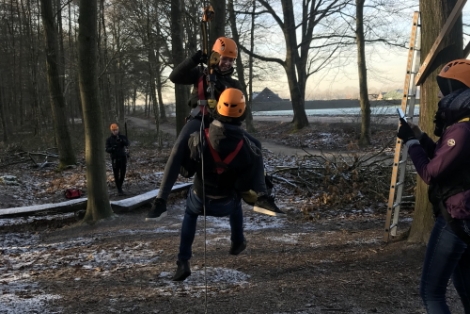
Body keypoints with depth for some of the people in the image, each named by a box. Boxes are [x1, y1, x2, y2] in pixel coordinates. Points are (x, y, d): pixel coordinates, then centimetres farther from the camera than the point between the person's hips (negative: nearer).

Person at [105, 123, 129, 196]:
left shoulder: (123, 137, 3)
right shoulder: (109, 139, 0)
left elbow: (127, 144, -15)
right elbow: (107, 150, -5)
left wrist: (121, 140, -32)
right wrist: (112, 148, -25)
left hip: (123, 158, 2)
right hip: (115, 159, -1)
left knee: (123, 174, 6)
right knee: (116, 175, -1)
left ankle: (120, 186, 27)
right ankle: (119, 190, 6)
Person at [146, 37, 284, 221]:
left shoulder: (234, 84, 18)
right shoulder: (200, 74, 11)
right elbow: (175, 77, -3)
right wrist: (193, 60, -13)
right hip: (199, 120, -3)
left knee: (255, 146, -14)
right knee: (178, 149, -31)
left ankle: (260, 197, -18)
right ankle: (160, 202, -30)